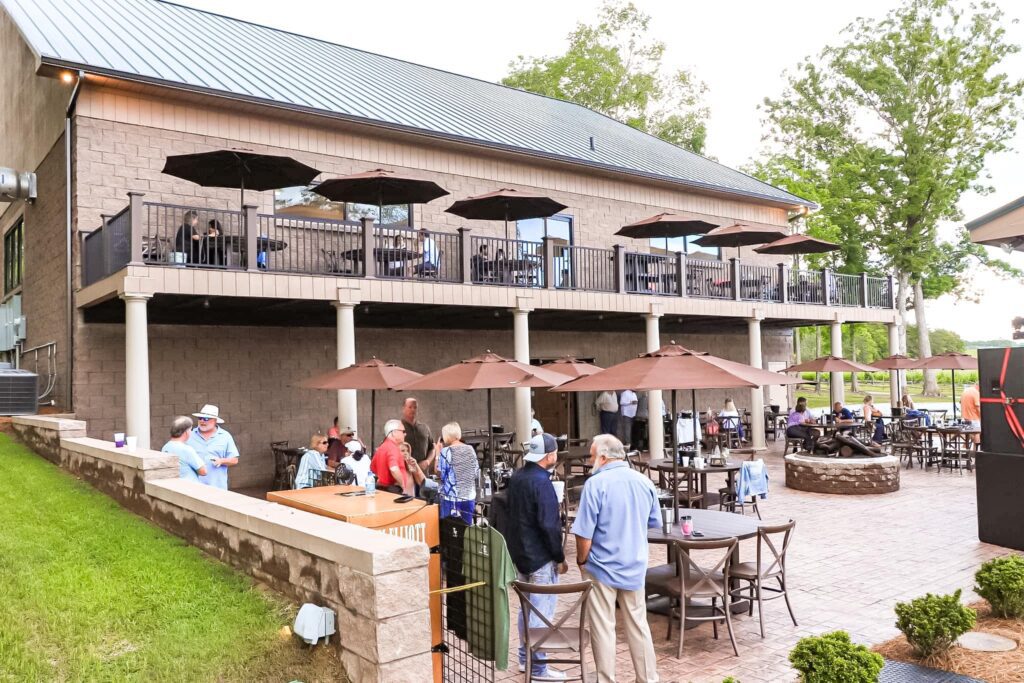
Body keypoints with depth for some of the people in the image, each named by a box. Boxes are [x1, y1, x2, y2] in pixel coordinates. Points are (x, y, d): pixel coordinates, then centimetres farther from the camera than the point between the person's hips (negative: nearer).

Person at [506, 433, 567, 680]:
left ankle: (525, 658, 29)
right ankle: (539, 667, 8)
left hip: (519, 553, 9)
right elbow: (549, 525, -23)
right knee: (541, 612, 1)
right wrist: (560, 557, -13)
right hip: (540, 557, -9)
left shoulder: (517, 477, 7)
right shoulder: (541, 482, -21)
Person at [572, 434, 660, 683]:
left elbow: (584, 533, -18)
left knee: (603, 627, 7)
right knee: (638, 624, 17)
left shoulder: (595, 484, -18)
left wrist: (581, 561, -2)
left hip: (601, 568, -5)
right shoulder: (644, 482, 0)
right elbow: (655, 522, 12)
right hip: (634, 568, 5)